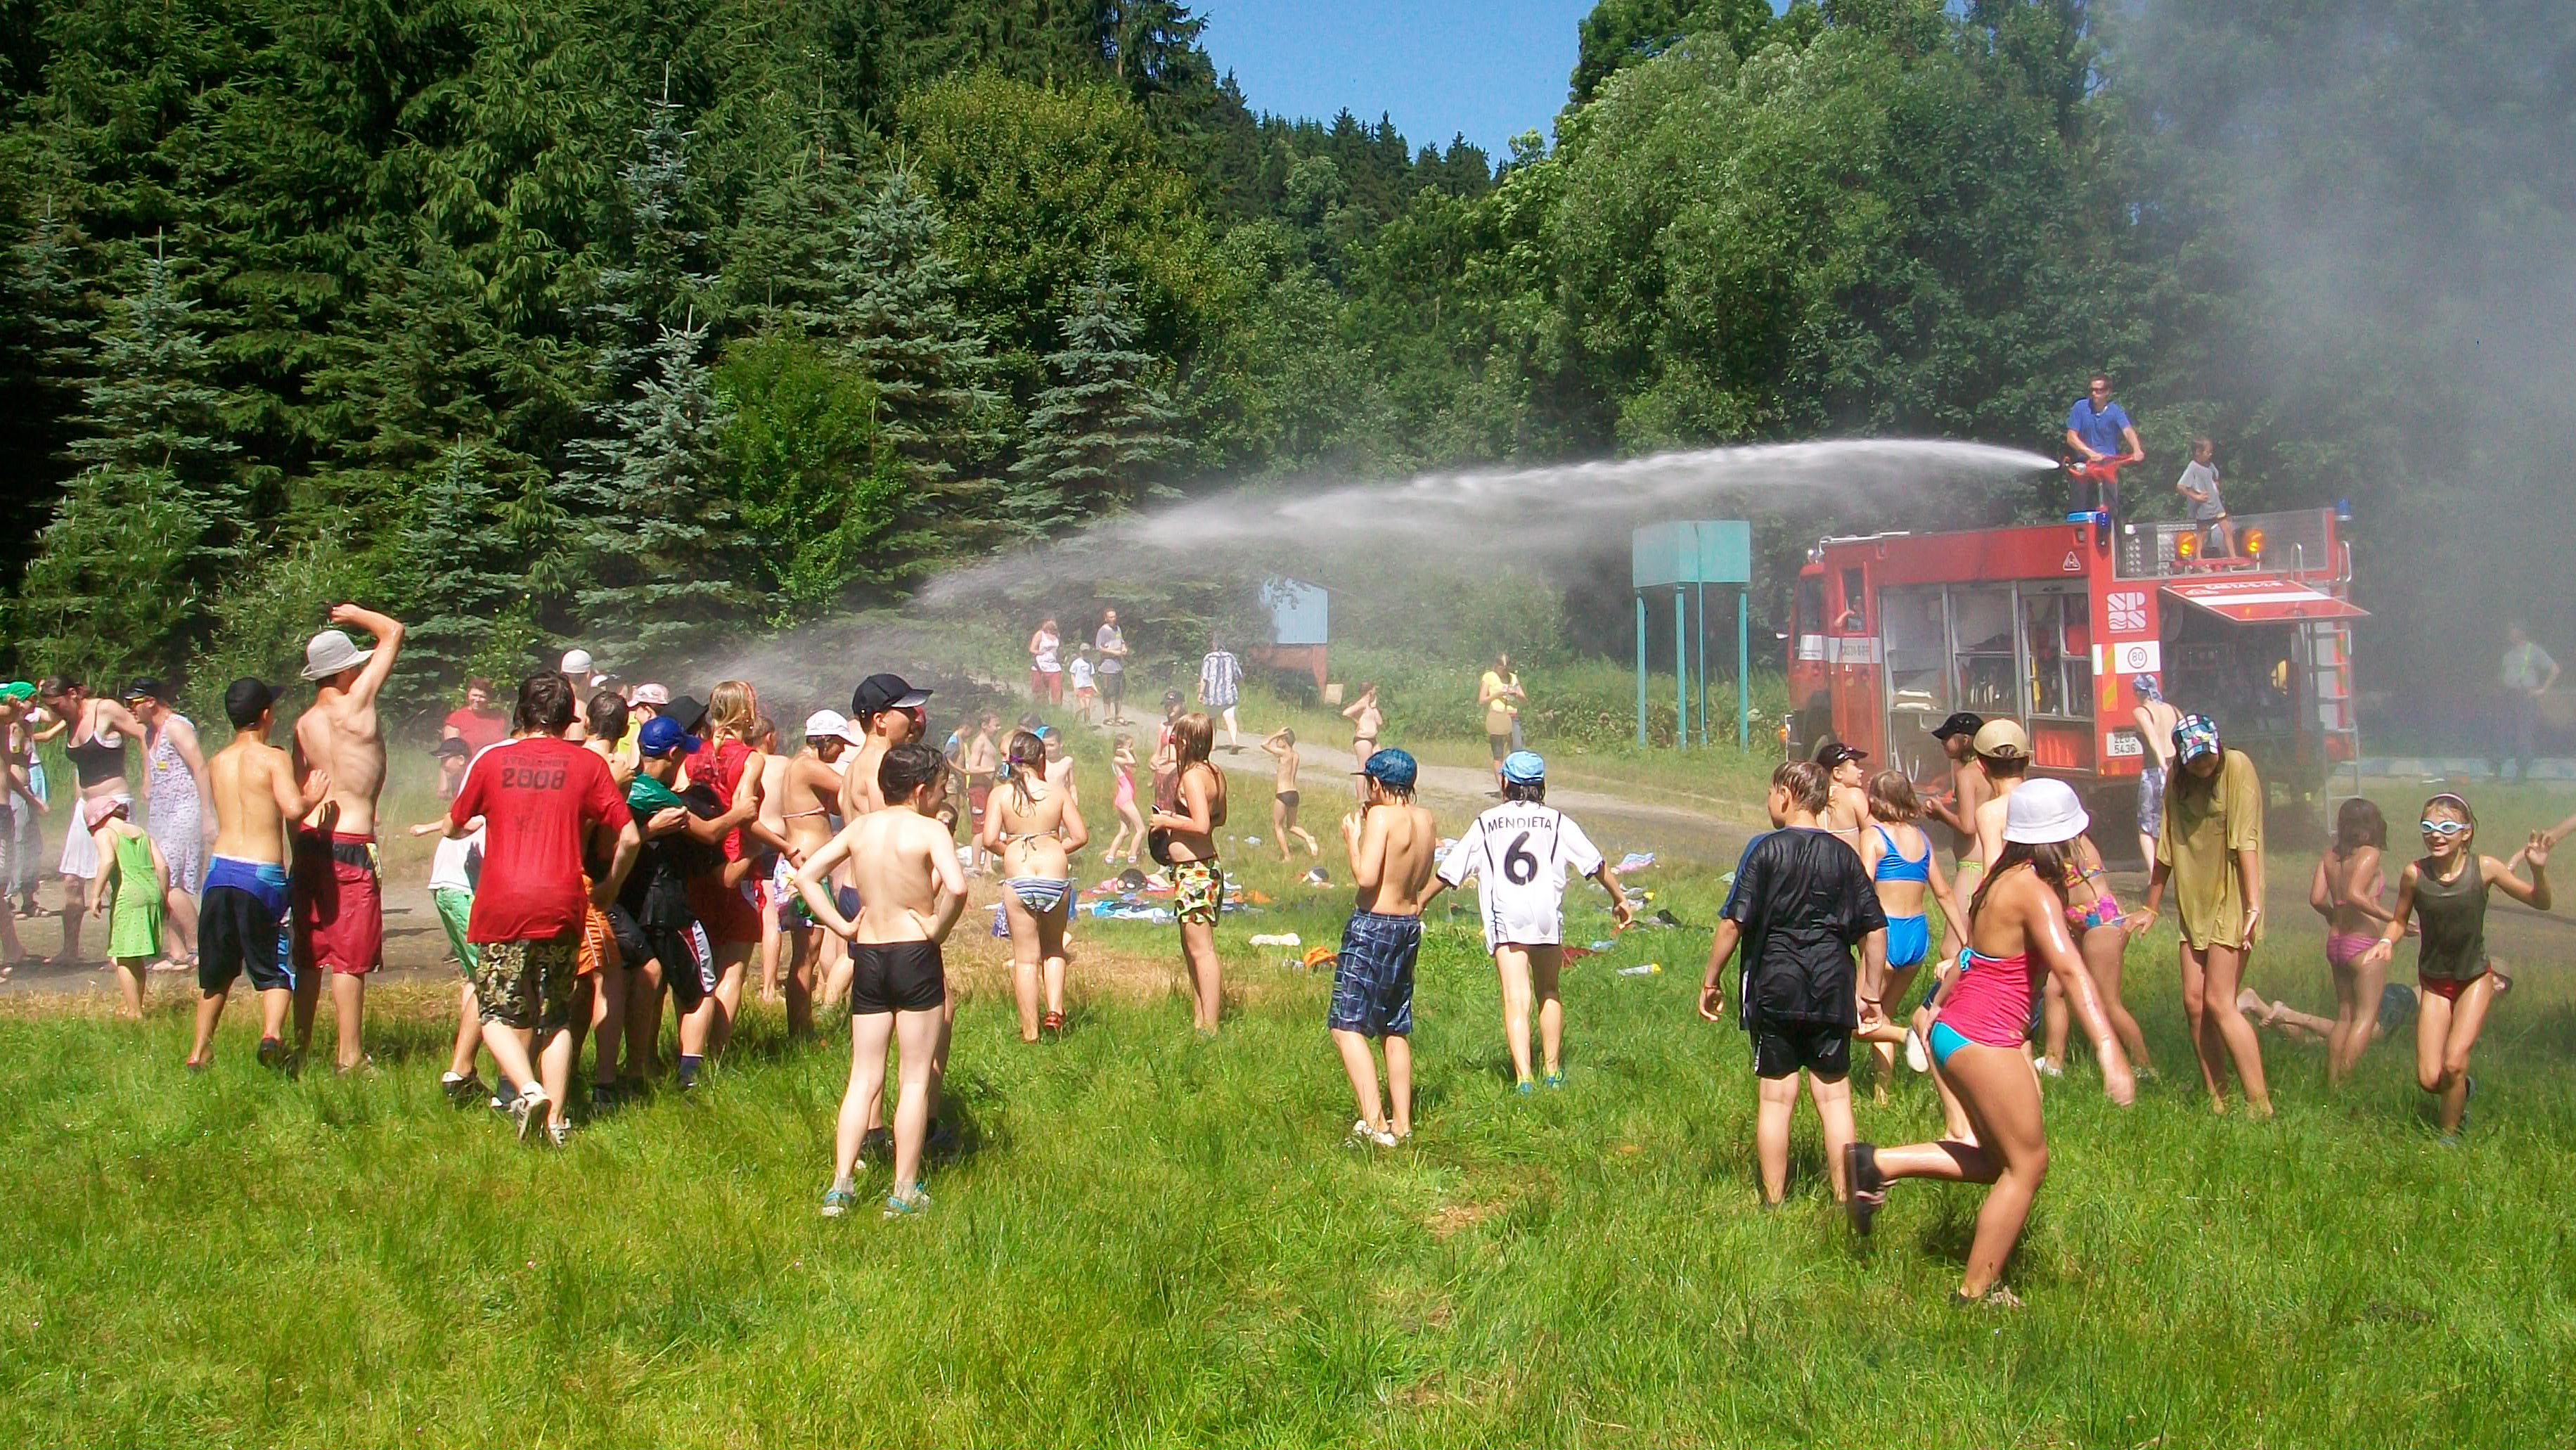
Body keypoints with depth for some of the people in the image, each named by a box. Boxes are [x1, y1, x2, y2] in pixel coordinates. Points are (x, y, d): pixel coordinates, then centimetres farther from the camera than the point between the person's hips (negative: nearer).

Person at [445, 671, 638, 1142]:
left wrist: (479, 824, 45)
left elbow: (453, 827, 20)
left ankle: (528, 1090, -16)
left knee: (498, 1014, 8)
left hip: (501, 905, -1)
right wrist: (609, 888, 19)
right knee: (556, 1018, 13)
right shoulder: (588, 764, 5)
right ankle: (556, 1119, 6)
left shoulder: (492, 760, 7)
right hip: (562, 905, 1)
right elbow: (630, 839, 1)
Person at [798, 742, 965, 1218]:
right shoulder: (929, 830, -10)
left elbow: (806, 875, 7)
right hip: (915, 955, -5)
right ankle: (904, 1192, 6)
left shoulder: (860, 828, 6)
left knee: (863, 1078, 12)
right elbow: (956, 887, -27)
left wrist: (841, 925, 6)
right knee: (915, 1078, 4)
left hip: (867, 956, 5)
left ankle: (841, 1185, 9)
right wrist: (938, 928, -11)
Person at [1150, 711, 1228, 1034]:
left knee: (1201, 949, -7)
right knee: (1191, 948, 18)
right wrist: (1178, 817, 23)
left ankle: (1209, 1026, -6)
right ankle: (1199, 1017, 26)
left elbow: (1201, 824, -26)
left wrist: (1167, 821, -13)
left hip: (1193, 871, -10)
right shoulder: (1215, 774, 10)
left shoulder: (1191, 777, -17)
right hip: (1208, 865, 10)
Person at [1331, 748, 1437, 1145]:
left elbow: (1366, 877, -23)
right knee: (1396, 1030, 17)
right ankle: (1402, 1124, 20)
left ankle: (1374, 1123, -15)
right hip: (1410, 926, 8)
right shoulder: (1427, 820, 7)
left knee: (1346, 1027, -6)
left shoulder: (1382, 816, -15)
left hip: (1372, 926, -8)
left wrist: (1353, 838, -5)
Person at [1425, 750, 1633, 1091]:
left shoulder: (1486, 822, 10)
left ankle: (1523, 1078, -20)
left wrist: (1419, 903, 23)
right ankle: (1553, 1071, 25)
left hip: (1505, 919, -1)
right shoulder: (1556, 821, 11)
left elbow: (1449, 871, 11)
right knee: (1548, 993, 21)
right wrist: (1620, 898, 26)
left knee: (1516, 999, -7)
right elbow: (1596, 863, 12)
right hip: (1547, 915, 1)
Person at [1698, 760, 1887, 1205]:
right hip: (1832, 989, 3)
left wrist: (1711, 981, -1)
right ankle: (1845, 1197, 12)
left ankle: (1773, 1202, 12)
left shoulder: (1766, 849, -7)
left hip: (1774, 986, -3)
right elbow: (1875, 930, 5)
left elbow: (1734, 922, -11)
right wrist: (1870, 993, 14)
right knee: (1833, 1094, 9)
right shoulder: (1844, 855, 5)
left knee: (1777, 1096, 5)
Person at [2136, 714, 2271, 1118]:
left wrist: (2254, 906, -25)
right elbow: (2167, 847, 14)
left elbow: (2246, 841, -19)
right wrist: (2151, 908, 18)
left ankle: (2259, 1104, -5)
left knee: (2218, 1002, -11)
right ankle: (2216, 1099, 13)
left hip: (2230, 902, -6)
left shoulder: (2236, 767, -12)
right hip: (2194, 905, 6)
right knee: (2194, 1002, 4)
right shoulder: (2178, 782, 6)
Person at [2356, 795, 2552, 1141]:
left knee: (2453, 1063, -16)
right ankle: (2464, 1088, 33)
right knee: (2429, 1079, -5)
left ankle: (2449, 1136, 10)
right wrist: (2387, 942, -20)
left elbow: (2540, 903, -7)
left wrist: (2538, 870, -26)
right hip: (2434, 983, 1)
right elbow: (2399, 920, 1)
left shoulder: (2484, 868, -16)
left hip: (2475, 979, -1)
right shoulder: (2415, 874, -15)